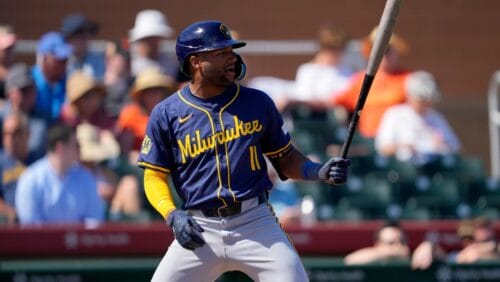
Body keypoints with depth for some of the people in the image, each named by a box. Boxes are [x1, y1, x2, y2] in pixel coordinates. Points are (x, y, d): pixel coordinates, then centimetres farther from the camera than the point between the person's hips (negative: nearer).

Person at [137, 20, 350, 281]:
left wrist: (319, 172, -7)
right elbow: (155, 175, 6)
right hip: (200, 230, 0)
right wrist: (172, 215, -11)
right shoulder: (166, 113, 2)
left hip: (255, 222, 0)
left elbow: (285, 158, 12)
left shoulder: (257, 103, 5)